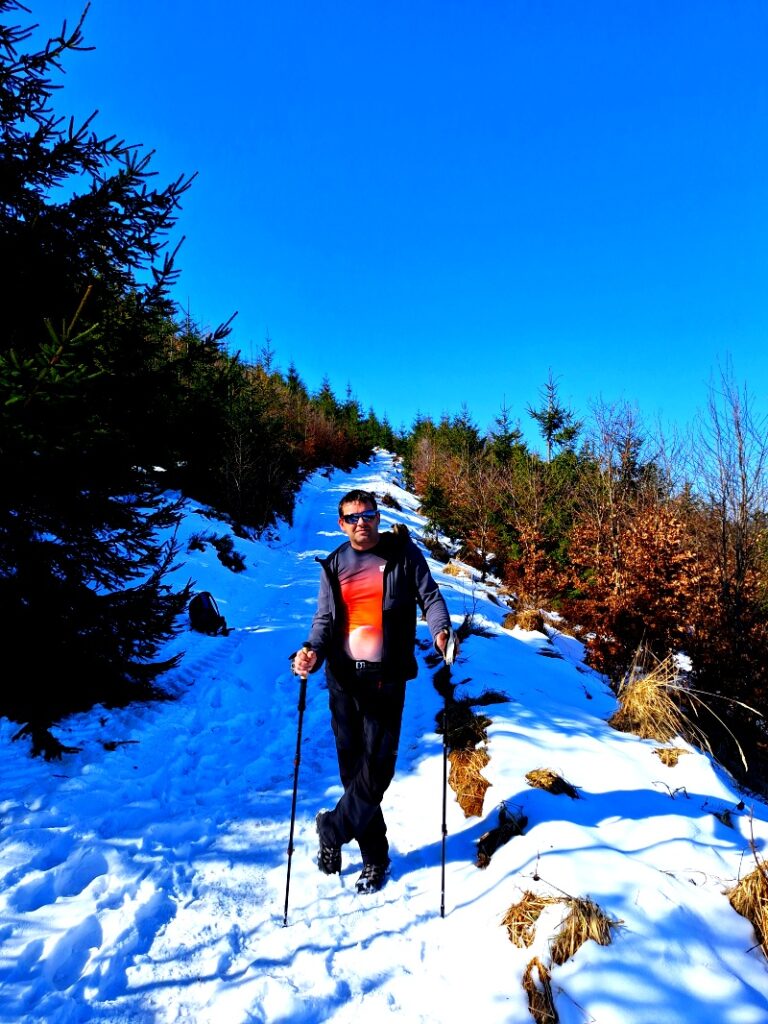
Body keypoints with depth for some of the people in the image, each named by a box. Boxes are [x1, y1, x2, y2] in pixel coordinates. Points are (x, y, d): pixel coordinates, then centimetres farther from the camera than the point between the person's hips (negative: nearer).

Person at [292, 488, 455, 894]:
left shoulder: (403, 554, 0)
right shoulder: (334, 565, 8)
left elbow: (430, 596, 0)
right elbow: (324, 618, 8)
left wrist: (441, 631, -20)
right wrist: (313, 650, -11)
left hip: (386, 678, -3)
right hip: (344, 677, 3)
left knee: (376, 768, -4)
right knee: (353, 768, 9)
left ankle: (333, 829, 23)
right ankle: (375, 858, 27)